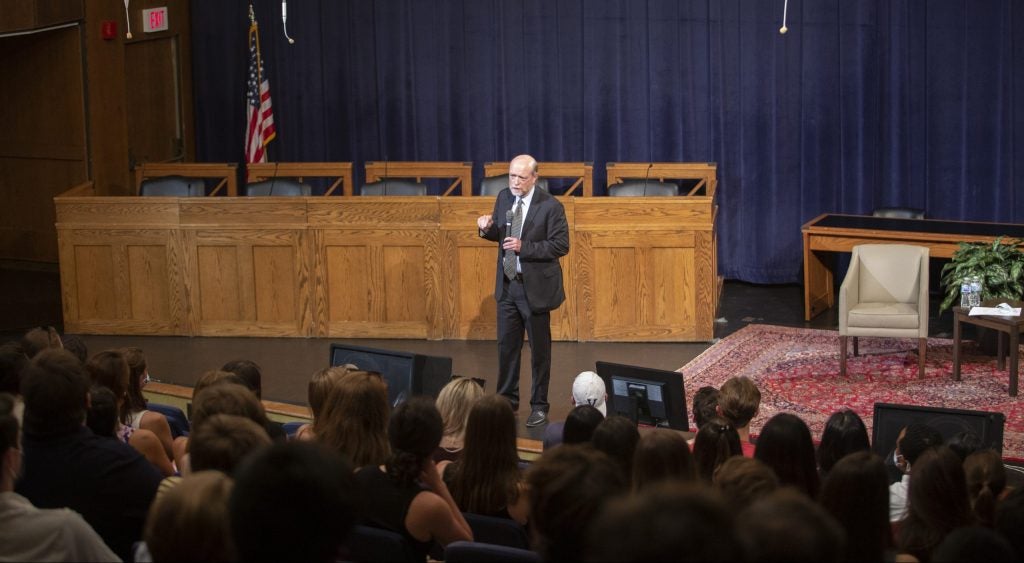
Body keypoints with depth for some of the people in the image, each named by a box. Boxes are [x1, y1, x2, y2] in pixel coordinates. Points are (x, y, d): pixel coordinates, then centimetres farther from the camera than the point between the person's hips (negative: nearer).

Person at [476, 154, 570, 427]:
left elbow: (561, 245, -16)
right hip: (507, 284, 5)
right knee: (506, 345, 12)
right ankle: (507, 401, 25)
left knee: (539, 348, 6)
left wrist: (524, 247, -24)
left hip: (535, 287, -5)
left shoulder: (550, 206, -14)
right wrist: (487, 228, -9)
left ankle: (539, 406, 17)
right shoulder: (504, 198, 4)